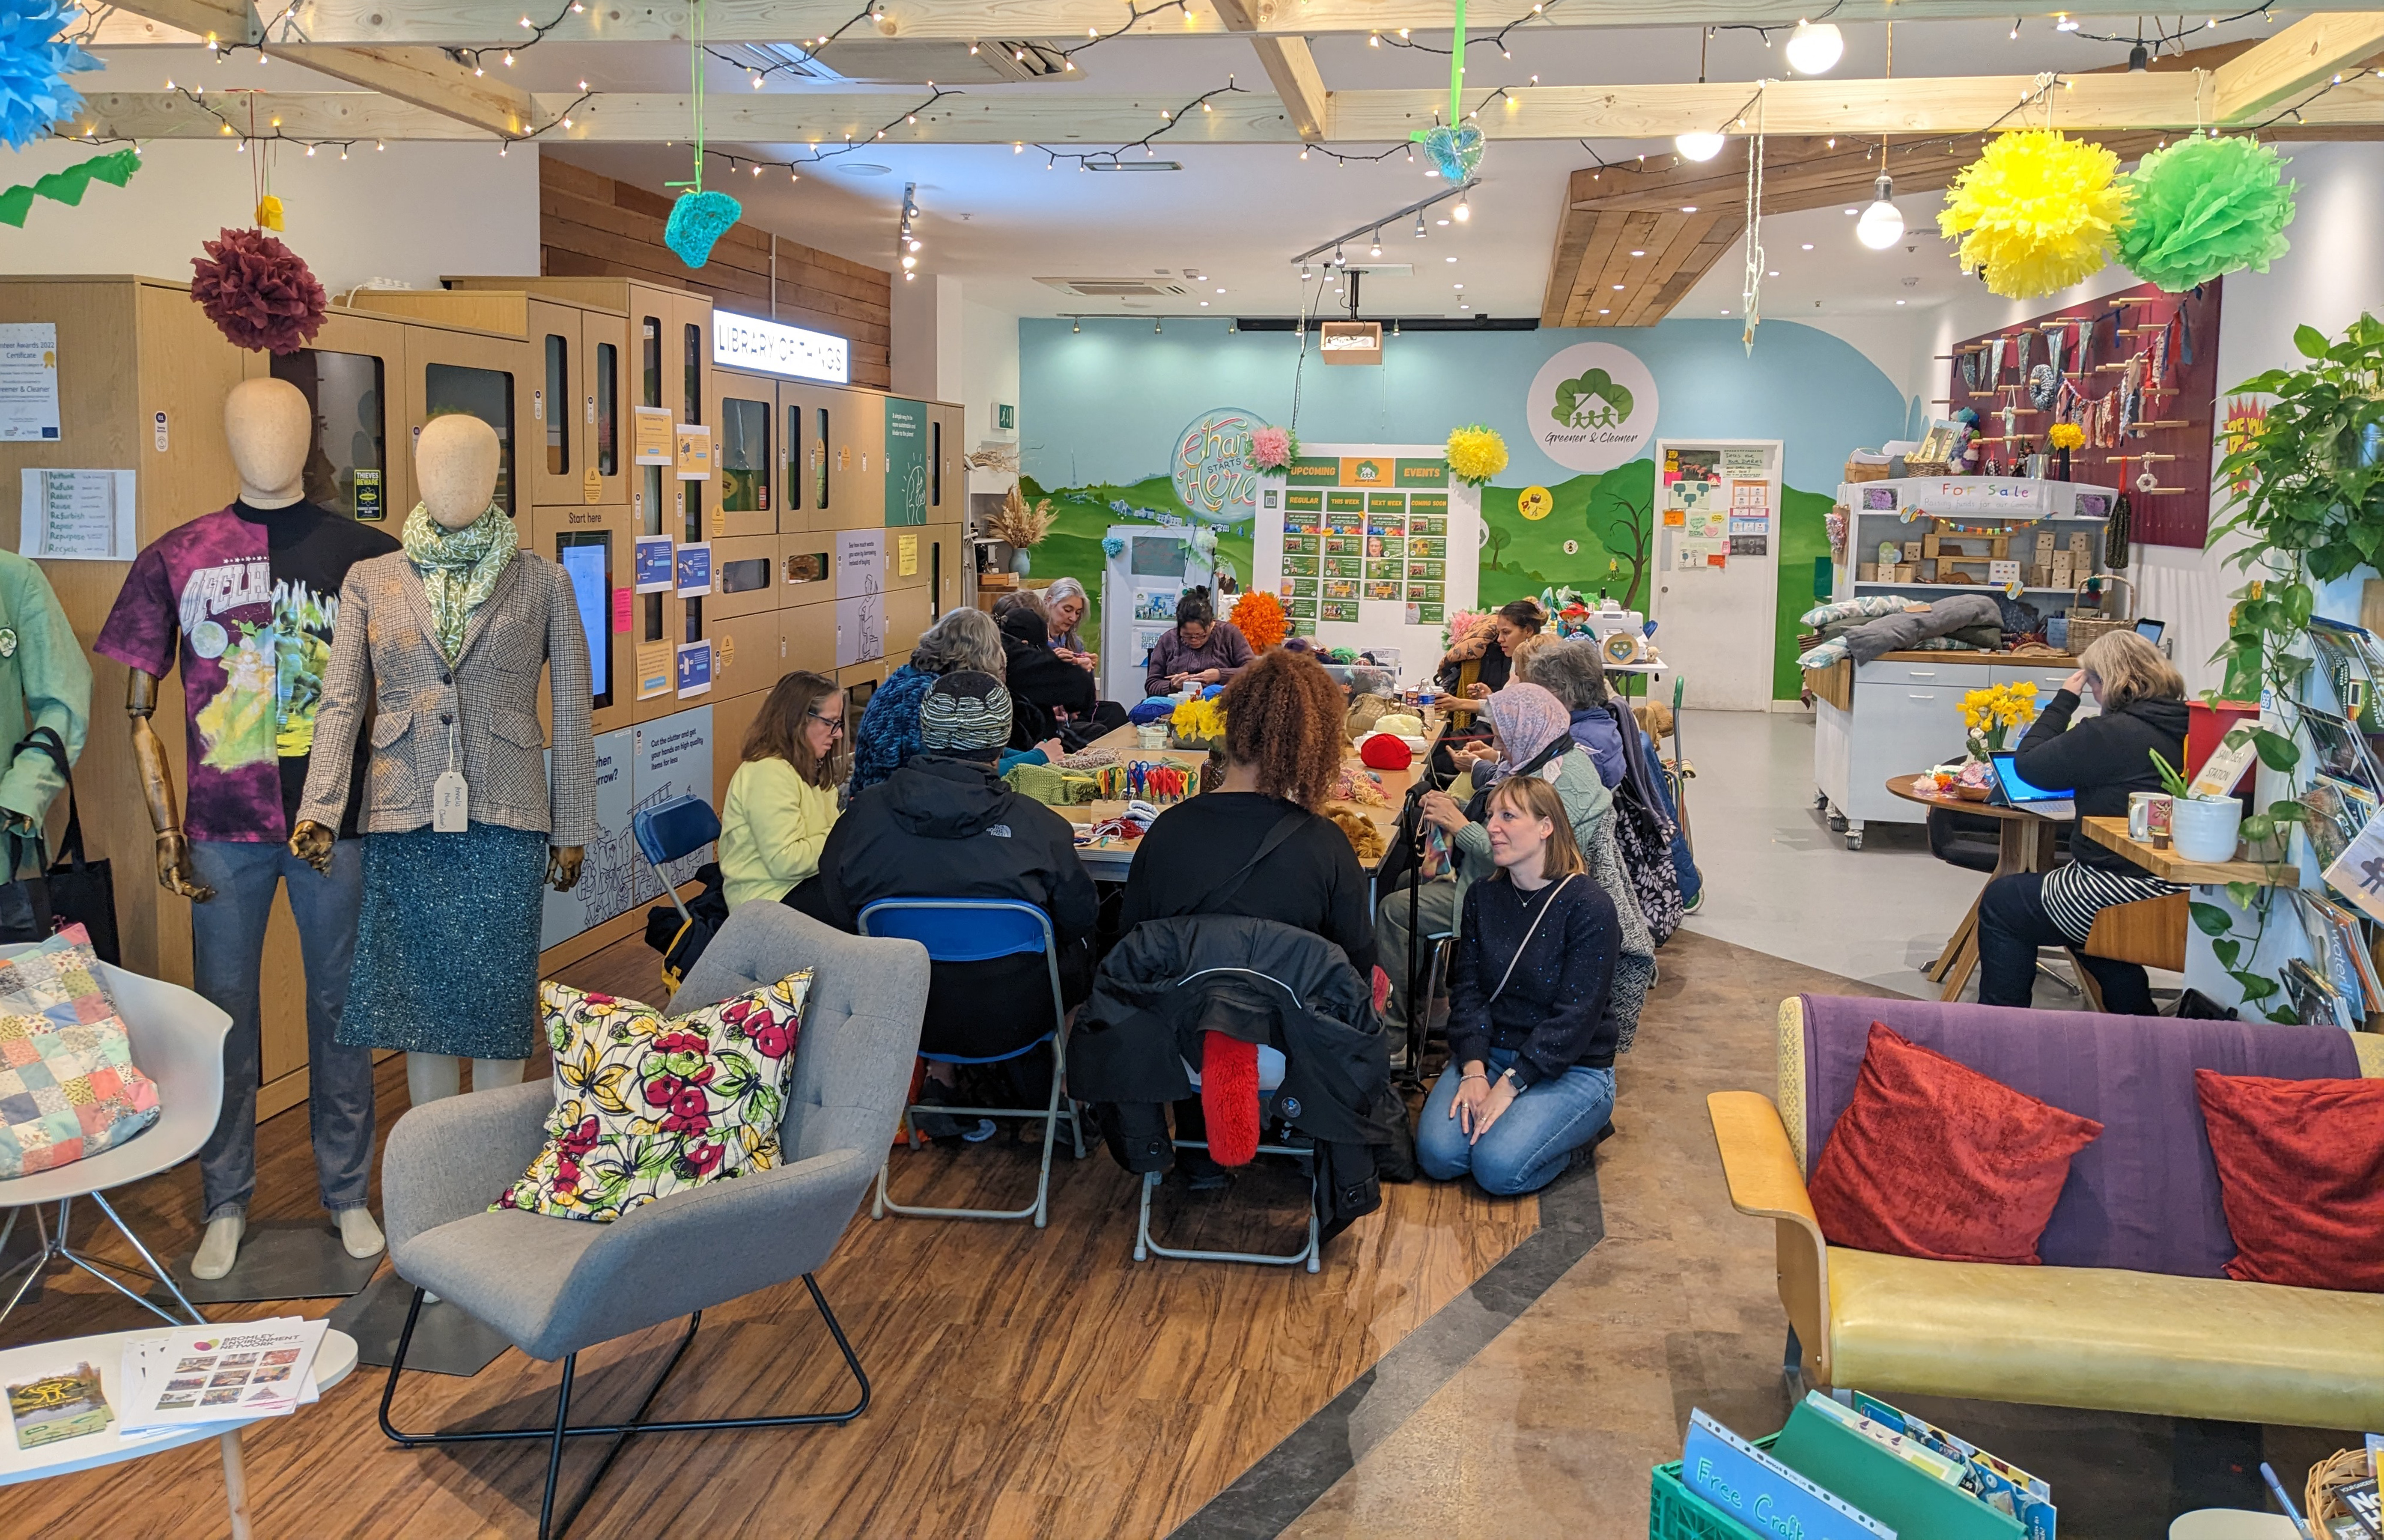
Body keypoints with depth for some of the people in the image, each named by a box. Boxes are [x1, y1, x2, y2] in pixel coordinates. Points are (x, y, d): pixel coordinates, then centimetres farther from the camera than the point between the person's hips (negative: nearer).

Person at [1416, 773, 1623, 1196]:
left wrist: (1509, 1086, -22)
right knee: (1437, 1155, -19)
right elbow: (1467, 989, -1)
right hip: (1489, 1053, 4)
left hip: (1573, 1069, -4)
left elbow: (1574, 1017, -17)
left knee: (1498, 1166, -24)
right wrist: (1473, 1071, -17)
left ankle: (1588, 1122, 3)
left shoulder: (1590, 909, -13)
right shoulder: (1482, 897, 5)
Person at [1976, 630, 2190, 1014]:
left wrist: (2065, 700, -1)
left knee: (2000, 902, 11)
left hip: (2119, 891, -9)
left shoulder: (2108, 734, -20)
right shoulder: (2184, 728, 4)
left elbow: (2028, 764, -9)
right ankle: (2136, 1015, 38)